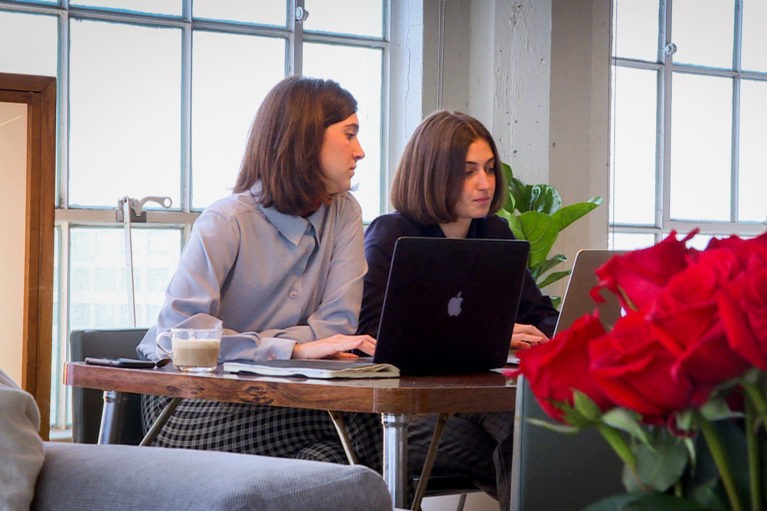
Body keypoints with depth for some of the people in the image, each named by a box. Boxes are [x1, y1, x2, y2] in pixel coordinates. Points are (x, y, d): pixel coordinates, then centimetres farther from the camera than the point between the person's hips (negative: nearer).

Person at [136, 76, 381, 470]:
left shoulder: (345, 214, 6)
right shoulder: (228, 222, -12)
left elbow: (338, 325, -5)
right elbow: (179, 327, -24)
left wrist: (239, 344, -18)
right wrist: (293, 349, -31)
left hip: (268, 395, 5)